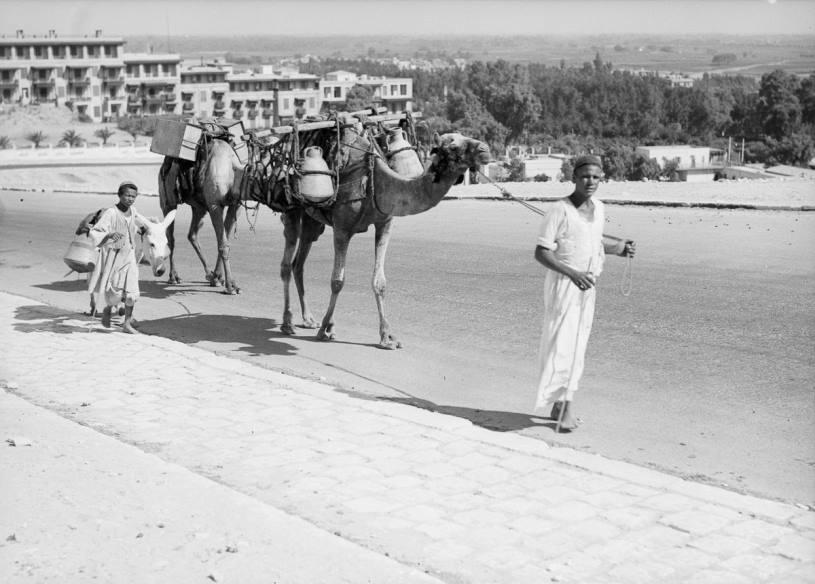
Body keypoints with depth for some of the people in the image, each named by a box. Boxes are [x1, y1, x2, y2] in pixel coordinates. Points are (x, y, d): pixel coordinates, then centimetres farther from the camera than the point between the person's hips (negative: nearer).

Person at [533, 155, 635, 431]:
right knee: (563, 341, -11)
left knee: (577, 344, 11)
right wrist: (572, 273, -29)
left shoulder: (598, 208, 7)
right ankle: (564, 405, -8)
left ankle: (559, 405, 21)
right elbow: (541, 252, -19)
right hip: (563, 283, -7)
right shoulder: (560, 211, -16)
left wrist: (619, 247, 10)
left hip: (587, 285, 8)